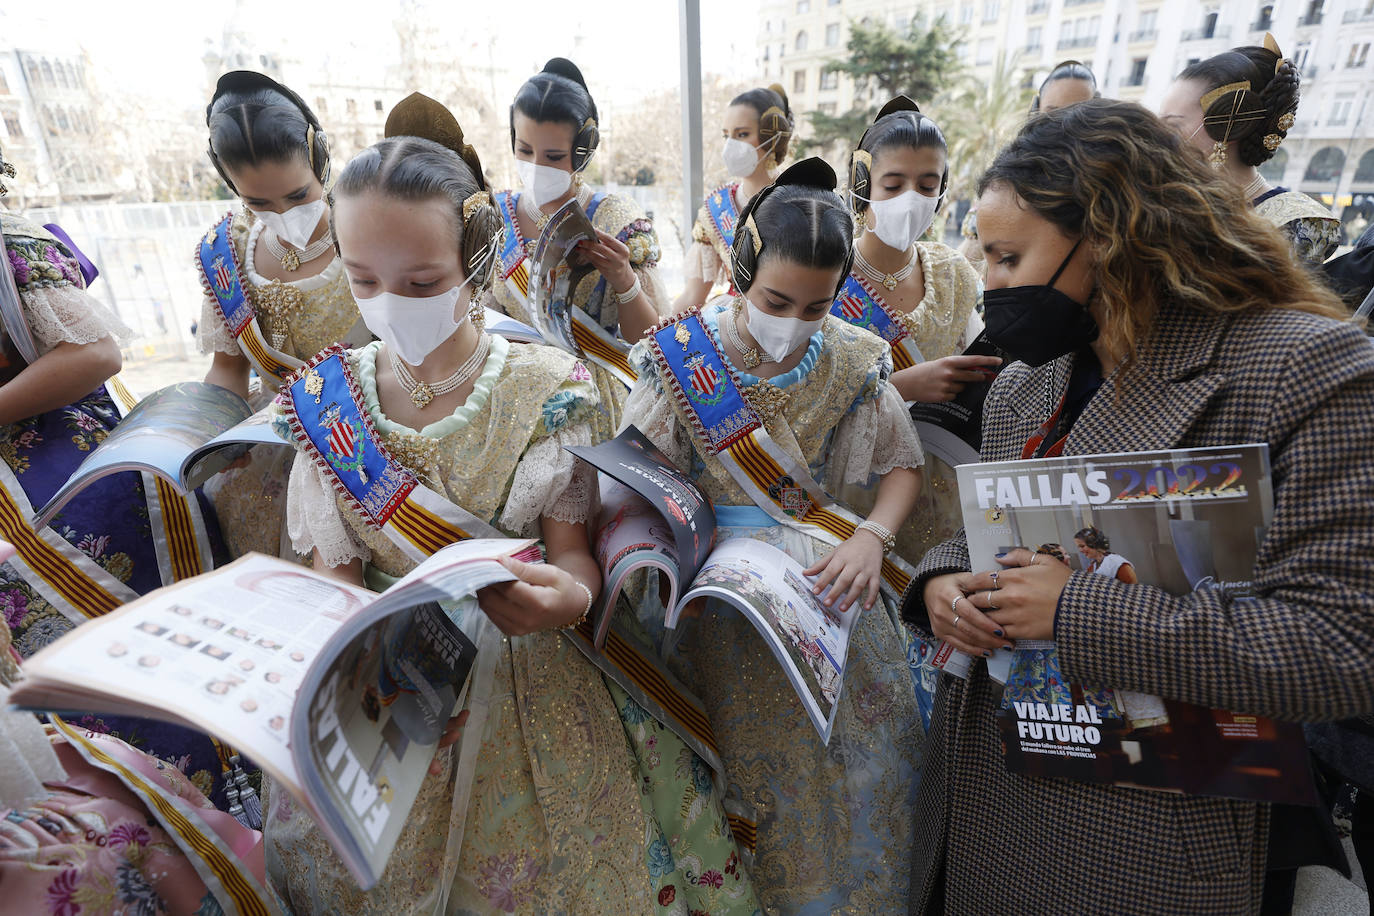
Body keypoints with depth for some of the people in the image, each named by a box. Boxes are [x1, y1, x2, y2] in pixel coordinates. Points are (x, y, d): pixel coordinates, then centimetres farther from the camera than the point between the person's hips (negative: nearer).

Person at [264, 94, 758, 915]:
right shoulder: (328, 397, -1)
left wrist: (569, 595, -30)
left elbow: (572, 549, -8)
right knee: (319, 840, -2)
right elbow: (336, 568, 3)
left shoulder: (546, 389, -9)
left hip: (527, 675, -2)